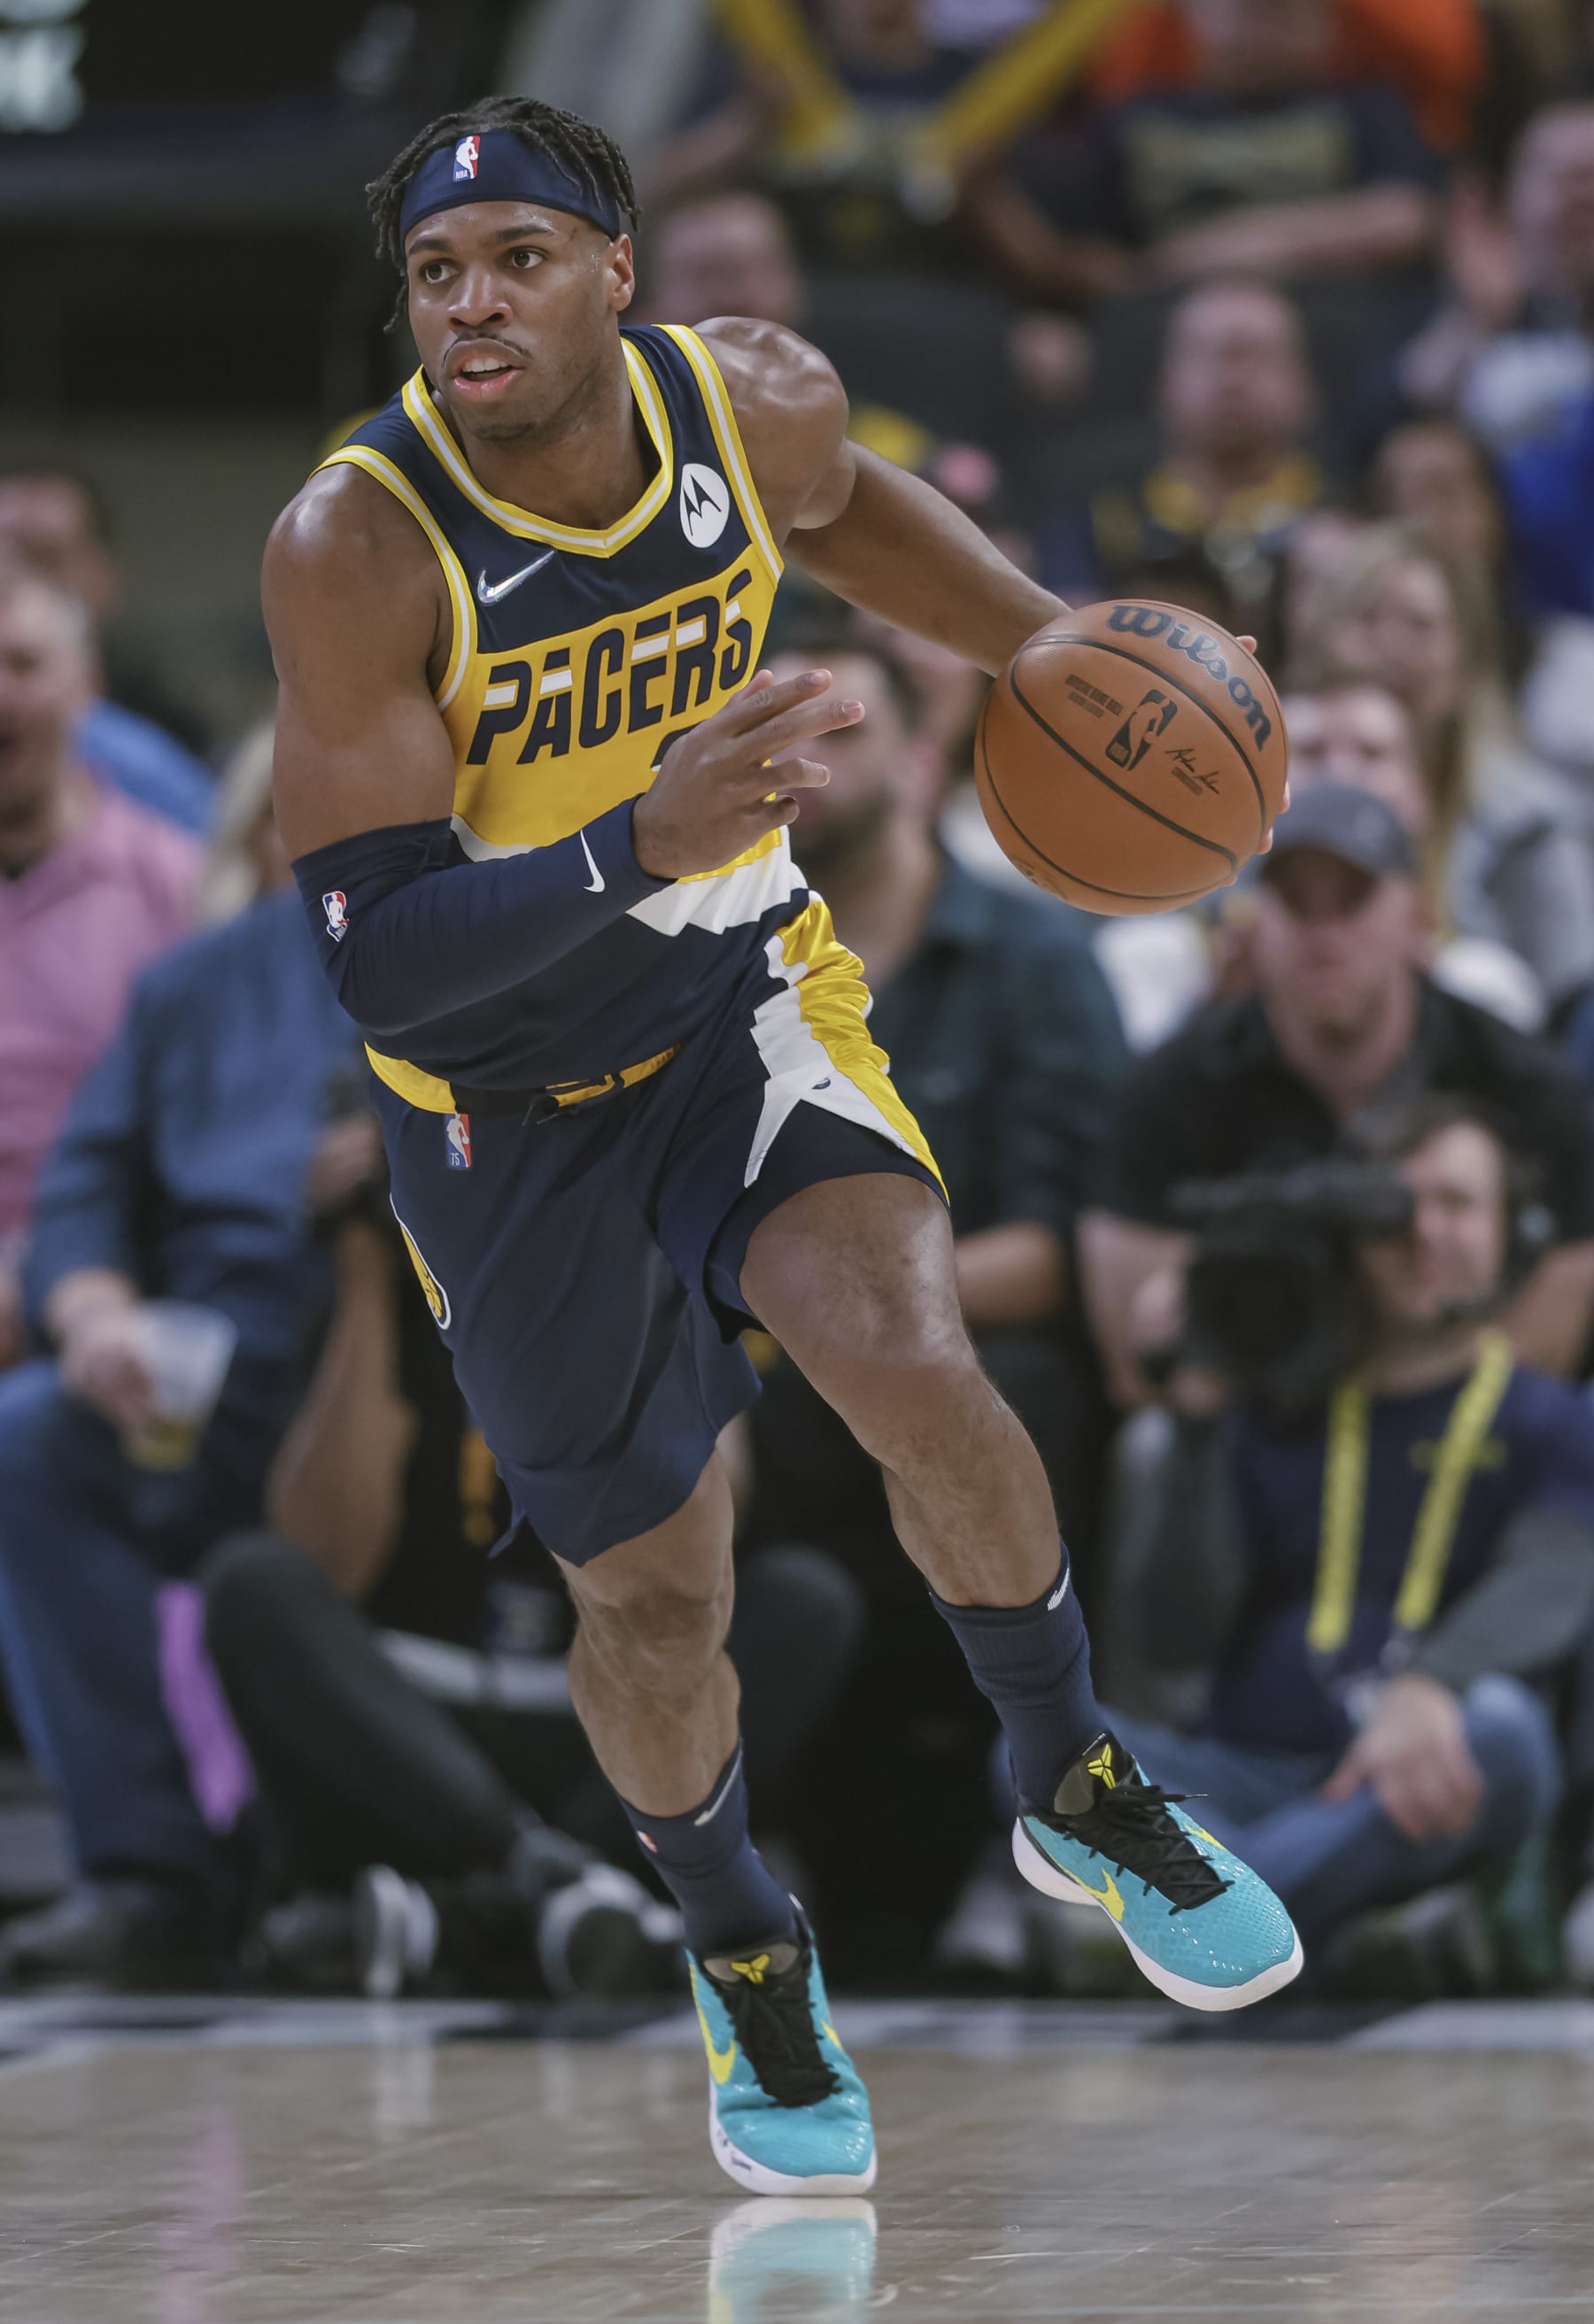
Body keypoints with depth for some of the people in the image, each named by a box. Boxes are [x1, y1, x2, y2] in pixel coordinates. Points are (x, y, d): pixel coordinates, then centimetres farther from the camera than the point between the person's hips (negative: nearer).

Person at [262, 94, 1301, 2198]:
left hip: (745, 994, 2)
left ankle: (1084, 1798, 6)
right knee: (653, 1594, 5)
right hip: (508, 1098, -2)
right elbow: (380, 962, -32)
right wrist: (642, 846, -45)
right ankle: (748, 1967, 36)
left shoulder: (755, 399, -15)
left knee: (919, 1377, -23)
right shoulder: (357, 546, -28)